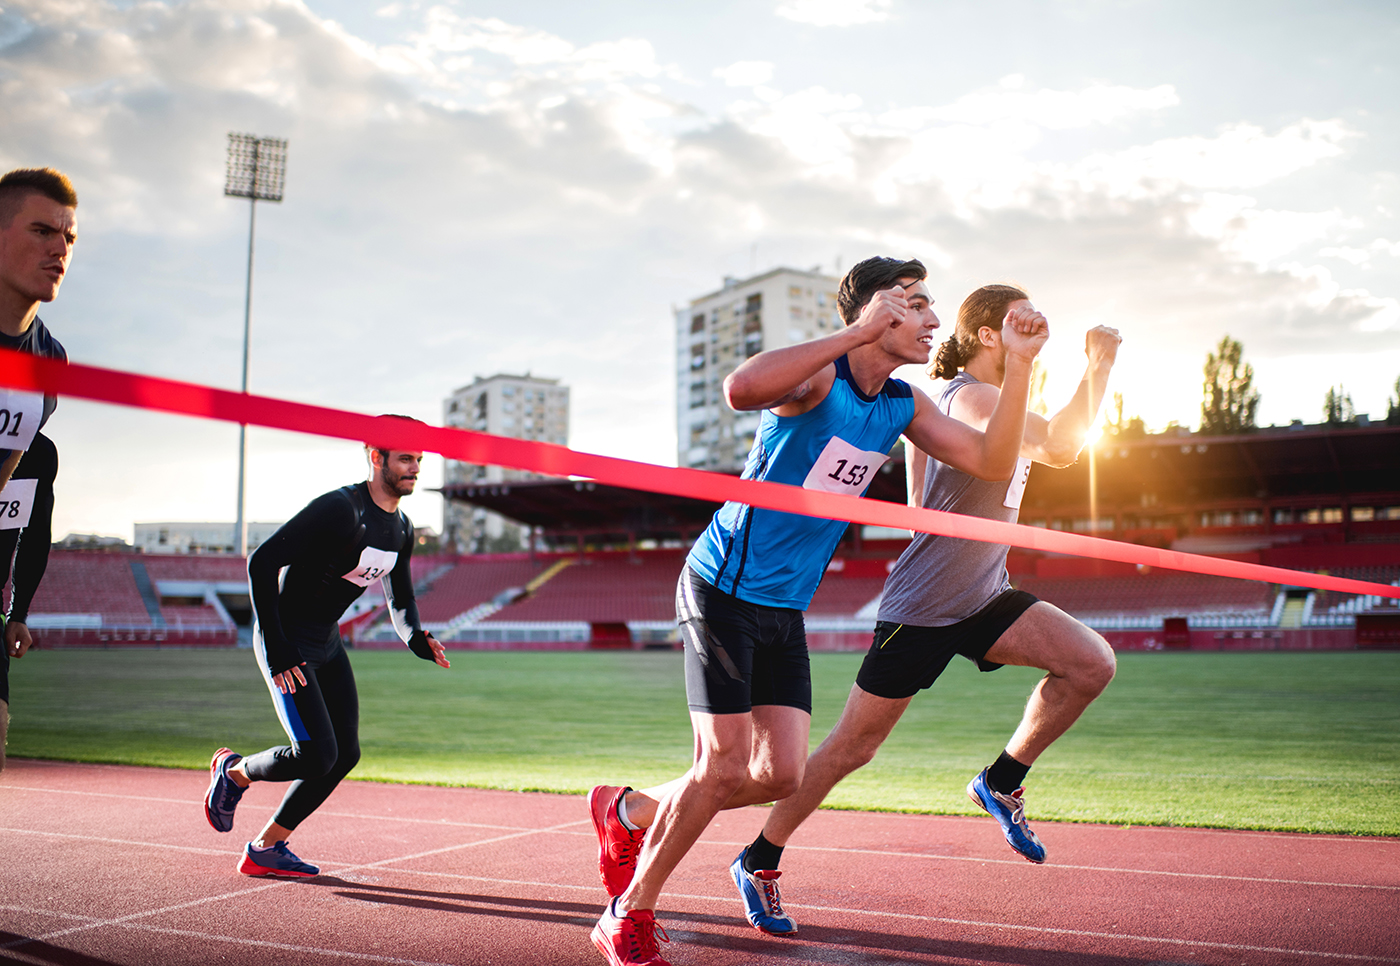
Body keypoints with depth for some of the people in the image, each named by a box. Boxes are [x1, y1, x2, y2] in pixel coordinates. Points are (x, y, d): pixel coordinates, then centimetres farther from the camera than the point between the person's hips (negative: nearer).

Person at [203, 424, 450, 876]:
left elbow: (400, 603, 15)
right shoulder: (339, 508, -22)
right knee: (316, 755, -15)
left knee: (344, 754, 5)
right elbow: (261, 562, -24)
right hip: (287, 642, -8)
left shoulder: (401, 529, 5)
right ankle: (234, 771, 16)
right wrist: (276, 651, -25)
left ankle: (266, 849, 19)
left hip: (328, 643, 9)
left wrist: (415, 638, -9)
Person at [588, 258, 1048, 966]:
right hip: (723, 588, -8)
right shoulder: (818, 377, -18)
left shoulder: (903, 407, 6)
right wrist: (858, 331, -36)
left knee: (781, 775, 3)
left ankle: (628, 811, 26)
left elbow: (992, 462, 1)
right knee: (724, 767, -9)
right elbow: (742, 389, -40)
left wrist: (1018, 363, -9)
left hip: (786, 607, 8)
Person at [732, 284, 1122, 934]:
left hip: (984, 596, 9)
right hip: (920, 607, -8)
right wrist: (1100, 367, -24)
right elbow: (1060, 449, -33)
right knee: (853, 745, 0)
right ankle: (760, 858, 18)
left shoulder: (999, 399, 12)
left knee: (1092, 663, -10)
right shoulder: (969, 397, -19)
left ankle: (1001, 782, 8)